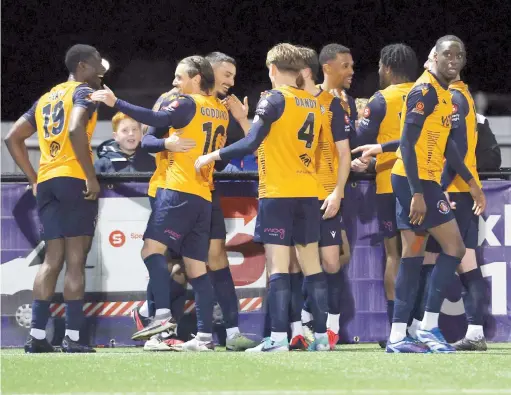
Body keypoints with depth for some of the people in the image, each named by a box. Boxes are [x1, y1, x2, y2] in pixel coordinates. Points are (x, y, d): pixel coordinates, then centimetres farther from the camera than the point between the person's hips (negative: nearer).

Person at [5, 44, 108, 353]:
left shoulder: (46, 99, 21)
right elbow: (75, 130, -21)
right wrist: (92, 176, -19)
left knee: (53, 259, 8)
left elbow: (13, 138, 21)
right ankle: (72, 337, -10)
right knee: (76, 260, -6)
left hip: (47, 183, 7)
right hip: (74, 180, -7)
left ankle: (37, 335, 0)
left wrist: (33, 179, 20)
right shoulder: (83, 92, -2)